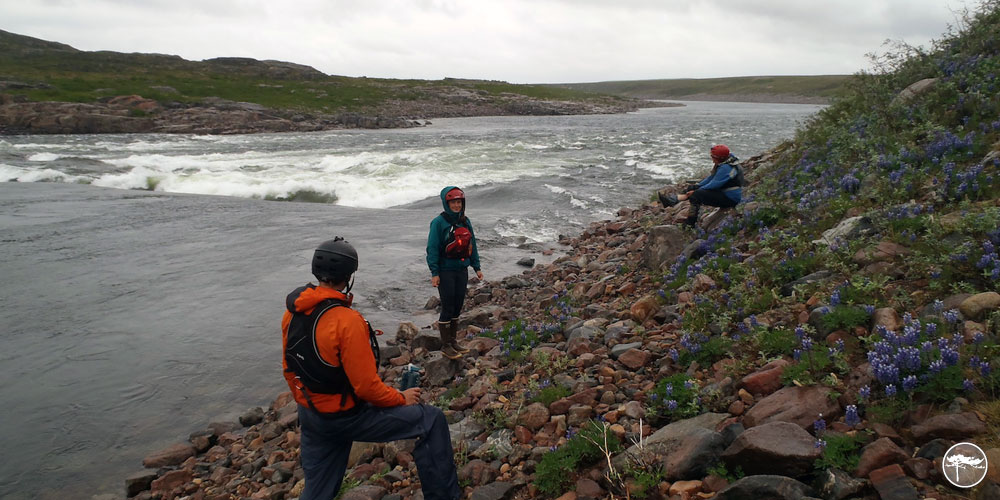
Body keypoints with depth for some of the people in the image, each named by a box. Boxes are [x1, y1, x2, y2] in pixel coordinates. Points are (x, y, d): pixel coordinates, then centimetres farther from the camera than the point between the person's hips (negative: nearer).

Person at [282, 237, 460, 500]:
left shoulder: (292, 311, -3)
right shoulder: (346, 320, -27)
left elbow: (290, 369, 9)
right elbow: (366, 386, -24)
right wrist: (401, 399, -6)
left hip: (309, 416, 8)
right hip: (345, 416, -8)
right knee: (432, 421, 2)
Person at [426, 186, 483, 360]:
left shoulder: (465, 221, 7)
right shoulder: (439, 222, -12)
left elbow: (472, 245, 13)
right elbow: (432, 249, -13)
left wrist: (477, 267, 11)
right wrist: (434, 273, -17)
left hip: (462, 270, 6)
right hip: (445, 272, -6)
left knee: (457, 307, 13)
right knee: (447, 308, -1)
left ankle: (453, 340, 27)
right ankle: (445, 345, 11)